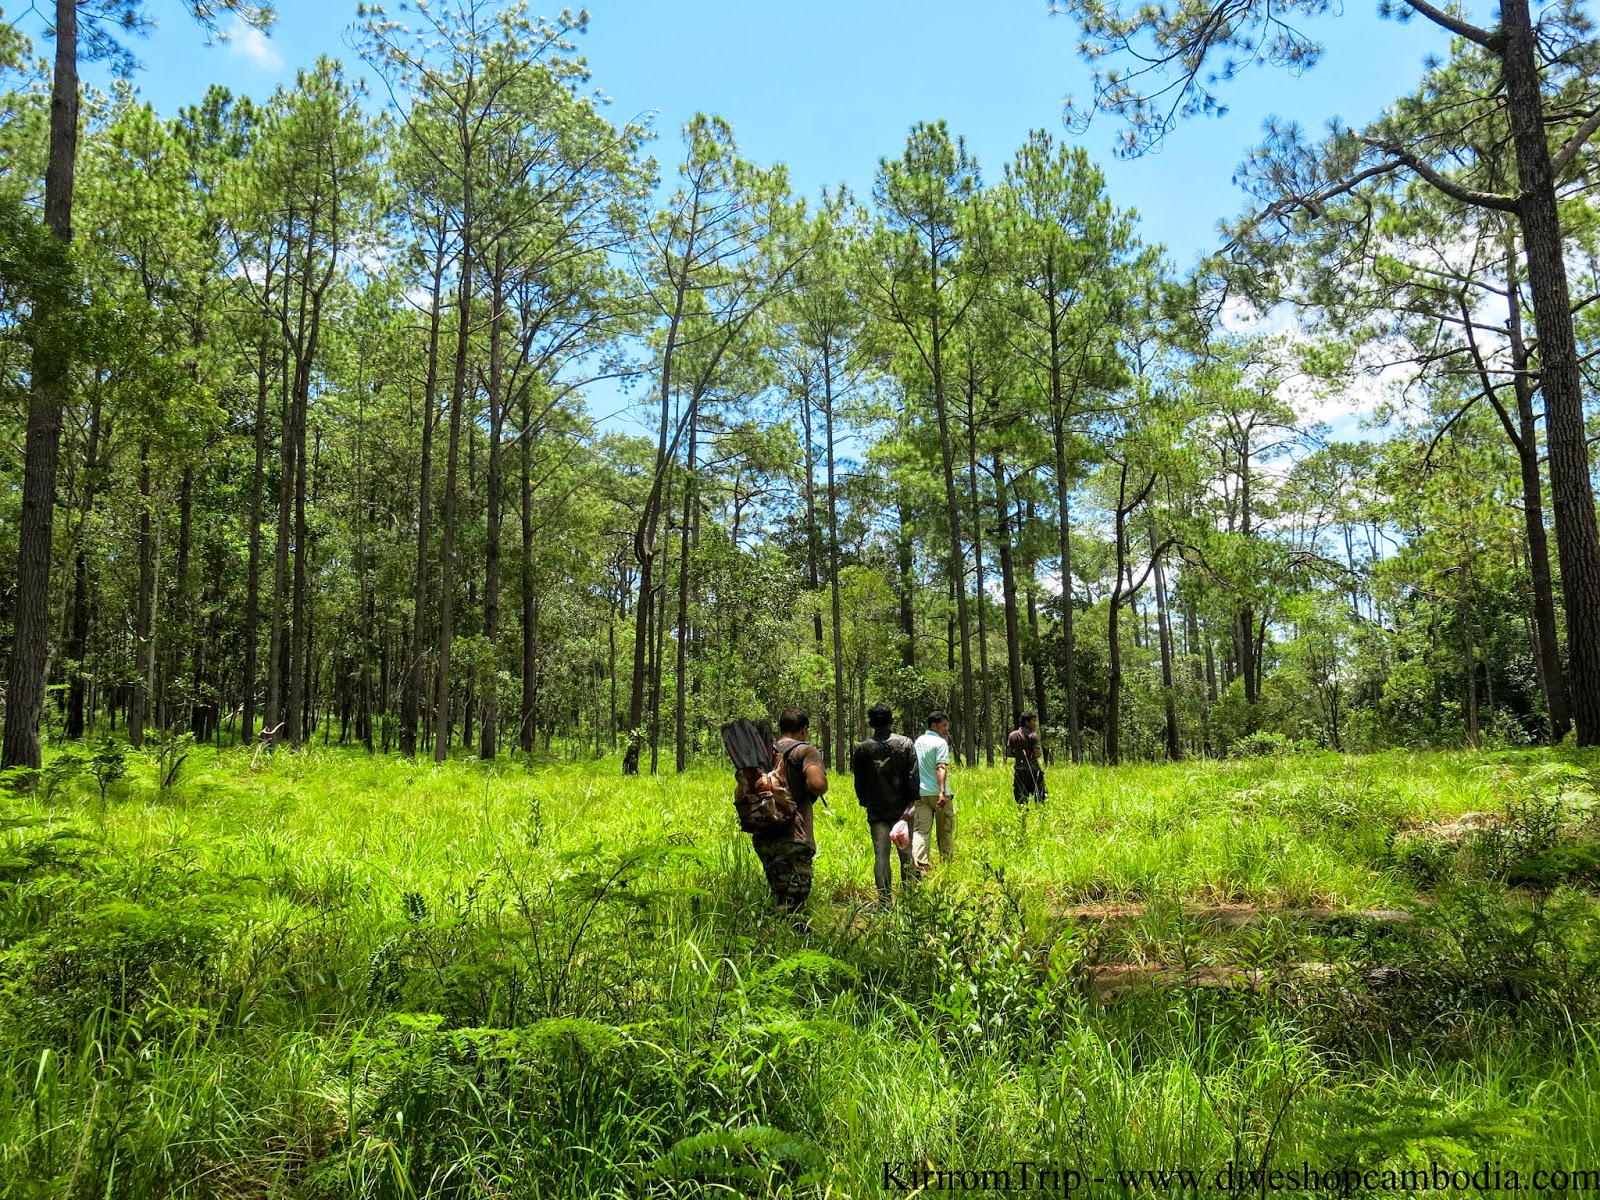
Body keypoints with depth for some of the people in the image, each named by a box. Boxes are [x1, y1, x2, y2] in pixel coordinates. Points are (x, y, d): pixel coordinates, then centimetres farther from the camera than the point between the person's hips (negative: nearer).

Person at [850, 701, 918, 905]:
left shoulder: (862, 749, 0)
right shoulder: (905, 743, -2)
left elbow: (859, 782, 6)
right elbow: (912, 776, -6)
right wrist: (912, 804, -2)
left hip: (876, 810, 0)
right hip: (900, 809, 0)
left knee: (880, 855, 2)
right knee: (906, 854, 10)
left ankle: (885, 901, 0)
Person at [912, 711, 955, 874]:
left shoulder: (919, 741, 13)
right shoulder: (940, 743, -10)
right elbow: (941, 768, -21)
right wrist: (942, 792, -28)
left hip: (920, 792, 5)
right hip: (938, 793, -5)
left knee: (920, 829, -2)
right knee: (945, 830, 12)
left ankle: (919, 865, -18)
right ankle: (947, 863, 22)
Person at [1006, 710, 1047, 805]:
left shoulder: (1012, 735, 6)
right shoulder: (1033, 735, -8)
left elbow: (1008, 753, 5)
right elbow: (1037, 754, -15)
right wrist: (1041, 751, 6)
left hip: (1019, 771, 4)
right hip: (1033, 770, -4)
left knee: (1020, 801, 7)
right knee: (1039, 797, 2)